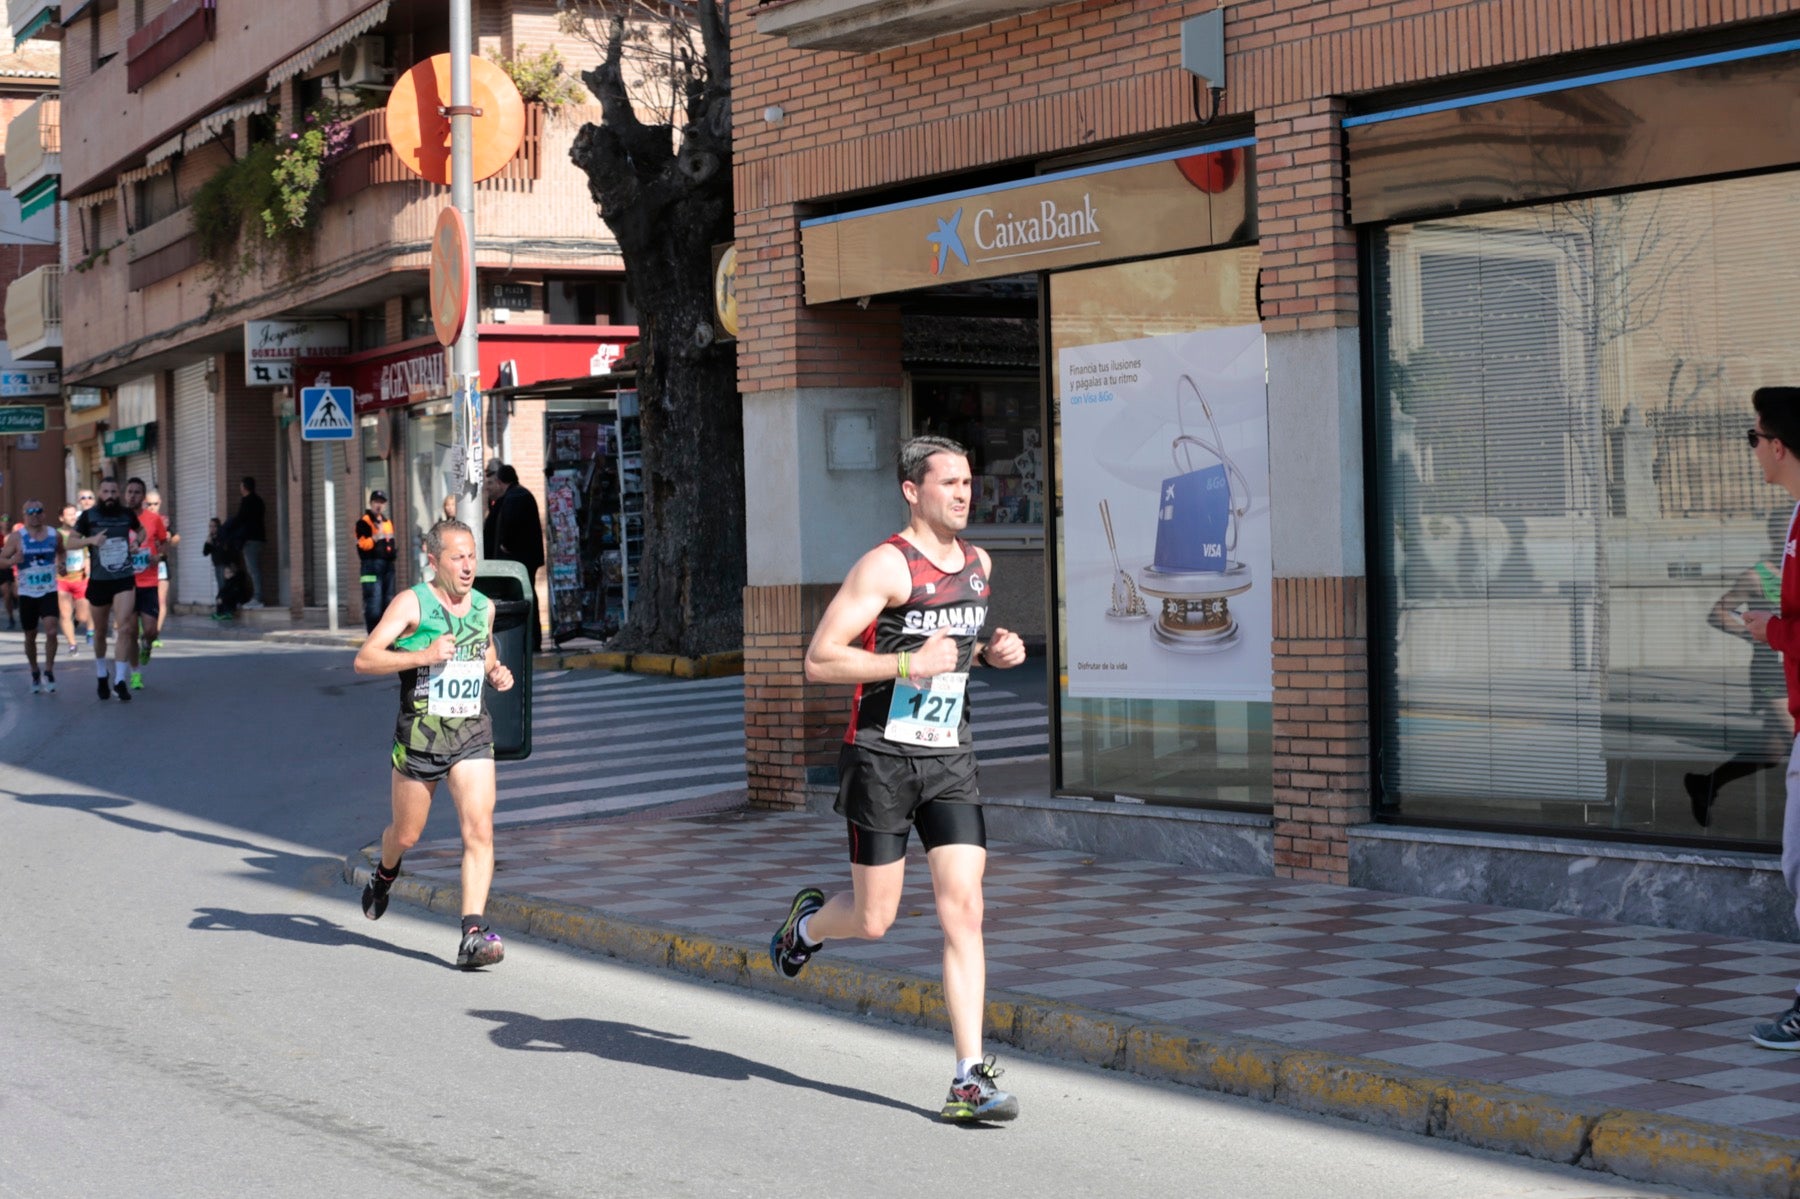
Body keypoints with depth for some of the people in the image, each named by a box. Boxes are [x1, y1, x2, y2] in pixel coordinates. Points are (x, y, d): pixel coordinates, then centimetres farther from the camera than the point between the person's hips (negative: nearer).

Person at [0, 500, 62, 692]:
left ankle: (48, 671, -2)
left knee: (51, 631, -17)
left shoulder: (53, 534, 2)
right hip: (27, 594, 0)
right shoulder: (17, 537, -3)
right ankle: (35, 673, 27)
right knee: (30, 636, 9)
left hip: (49, 592, 0)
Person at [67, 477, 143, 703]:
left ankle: (120, 681, -15)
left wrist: (136, 542, 2)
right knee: (100, 631, 13)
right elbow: (70, 541, -2)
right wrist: (90, 540, -19)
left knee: (124, 628, -16)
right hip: (98, 580, 0)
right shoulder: (89, 516, -2)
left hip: (124, 579, 0)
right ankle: (101, 674, 36)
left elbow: (141, 530, 24)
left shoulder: (127, 514, 4)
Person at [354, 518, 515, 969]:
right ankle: (385, 873, 49)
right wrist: (423, 655, -26)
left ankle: (472, 934, -17)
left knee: (480, 831, -14)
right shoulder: (411, 603, -8)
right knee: (406, 834, 13)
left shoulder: (484, 607, 8)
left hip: (472, 734, 3)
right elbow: (364, 660, -15)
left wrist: (497, 675, 6)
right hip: (420, 735, -3)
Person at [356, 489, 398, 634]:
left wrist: (394, 549, 15)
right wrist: (376, 537, -29)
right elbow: (362, 544, -16)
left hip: (388, 565, 8)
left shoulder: (388, 522, 21)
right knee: (373, 602, -13)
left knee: (388, 601, 11)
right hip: (372, 564, -8)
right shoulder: (364, 522, -4)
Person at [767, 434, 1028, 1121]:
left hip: (950, 761, 5)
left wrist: (992, 653, 8)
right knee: (873, 919, 4)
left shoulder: (977, 564, 10)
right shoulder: (886, 566, -12)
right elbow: (819, 661, -17)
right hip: (882, 760, -5)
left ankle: (970, 1079, -7)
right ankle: (807, 923, 41)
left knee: (964, 912, -6)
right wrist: (909, 664, -24)